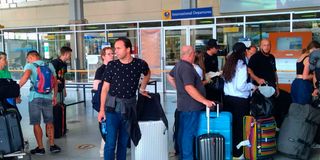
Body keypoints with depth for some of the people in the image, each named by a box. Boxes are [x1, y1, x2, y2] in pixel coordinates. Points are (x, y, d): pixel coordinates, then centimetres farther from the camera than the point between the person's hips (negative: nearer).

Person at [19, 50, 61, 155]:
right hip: (48, 97, 4)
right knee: (49, 122, 14)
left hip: (35, 97, -4)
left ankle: (40, 148, 8)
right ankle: (52, 145, 15)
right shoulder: (50, 65, 12)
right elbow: (55, 83, 12)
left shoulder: (30, 65, -1)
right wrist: (54, 96, 21)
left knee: (36, 123, 5)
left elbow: (26, 76, -22)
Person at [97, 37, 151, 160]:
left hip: (129, 106, 2)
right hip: (112, 106, -1)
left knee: (124, 141, 12)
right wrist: (102, 109, -6)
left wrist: (142, 89, 24)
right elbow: (105, 88, -3)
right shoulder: (112, 65, -6)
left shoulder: (140, 64, -4)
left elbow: (147, 74, 19)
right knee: (110, 142, -3)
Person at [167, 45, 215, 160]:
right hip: (190, 105, -10)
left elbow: (170, 77, 25)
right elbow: (189, 88, -31)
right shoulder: (187, 68, -22)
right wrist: (205, 101, -28)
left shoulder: (179, 65, 10)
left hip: (184, 104, 10)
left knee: (183, 132, 17)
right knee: (189, 133, -3)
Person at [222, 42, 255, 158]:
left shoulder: (228, 63, 5)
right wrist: (251, 85, -3)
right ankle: (237, 152, 15)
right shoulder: (241, 65, -14)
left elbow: (225, 78, 9)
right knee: (240, 125, 6)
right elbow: (240, 86, -19)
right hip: (240, 100, -6)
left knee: (230, 124, 16)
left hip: (228, 98, 7)